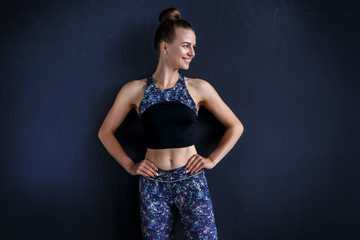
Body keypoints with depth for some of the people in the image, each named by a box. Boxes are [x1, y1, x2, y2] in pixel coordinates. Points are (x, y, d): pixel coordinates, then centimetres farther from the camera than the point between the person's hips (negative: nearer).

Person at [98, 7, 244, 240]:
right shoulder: (135, 90, -1)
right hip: (153, 184, 0)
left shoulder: (199, 88, 0)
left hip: (191, 181, 0)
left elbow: (235, 126, 8)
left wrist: (212, 160, 1)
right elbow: (106, 132, 9)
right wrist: (130, 166, 2)